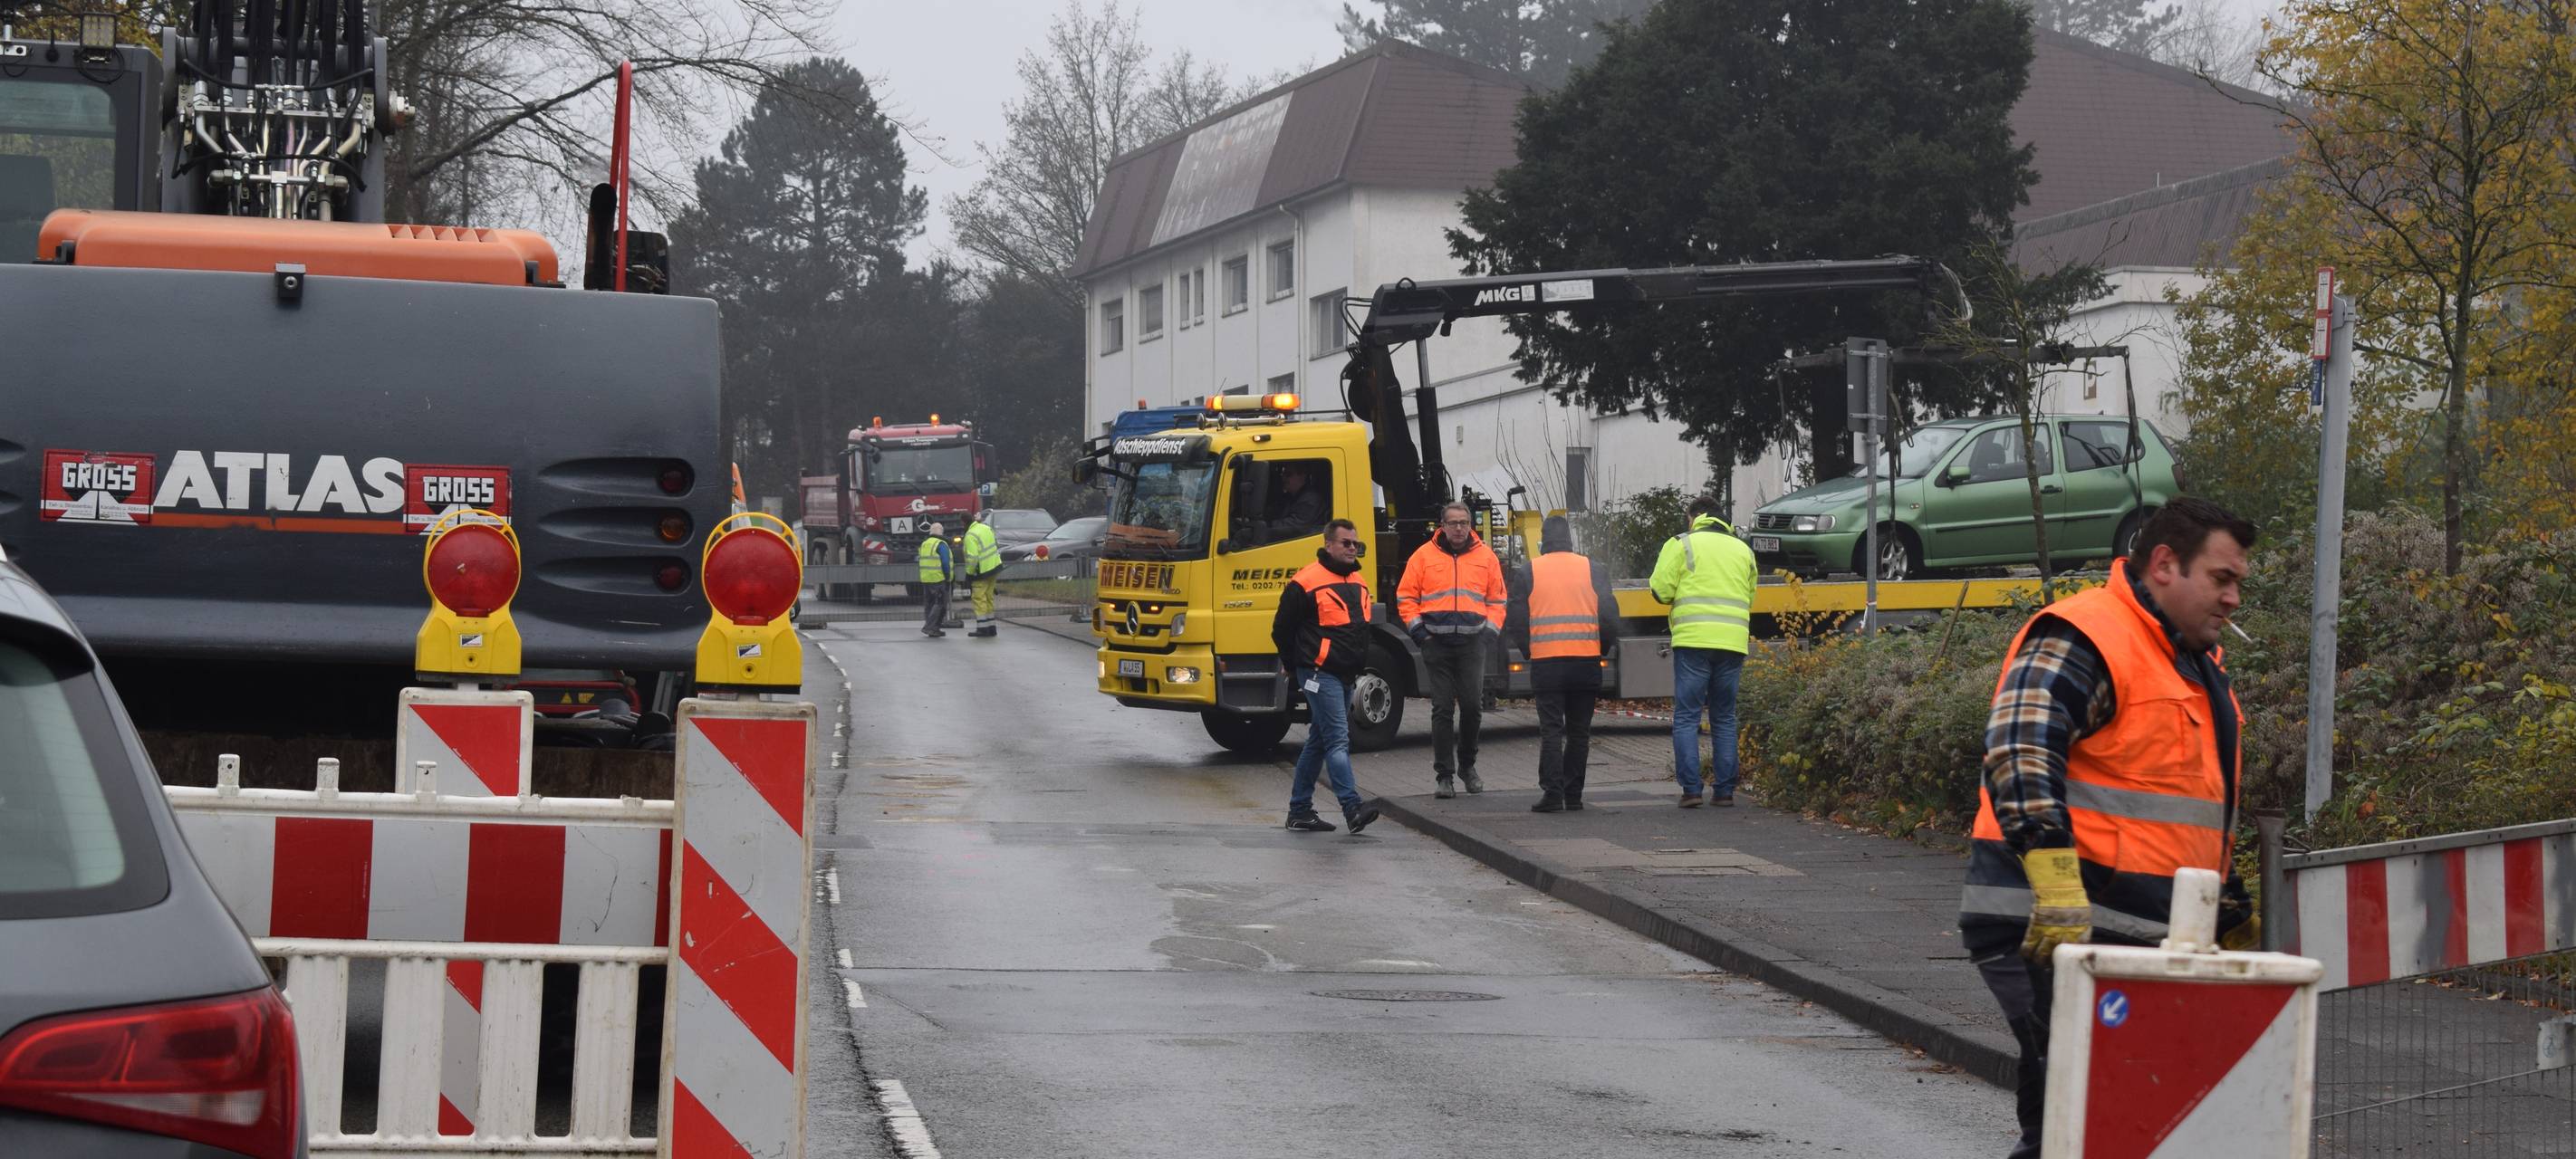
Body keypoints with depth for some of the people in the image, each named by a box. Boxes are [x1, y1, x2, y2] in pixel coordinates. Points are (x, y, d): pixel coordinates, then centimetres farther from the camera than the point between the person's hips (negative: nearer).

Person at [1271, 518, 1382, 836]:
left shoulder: (1359, 583, 14)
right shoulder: (1307, 583, -11)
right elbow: (1281, 630, -6)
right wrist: (1299, 667, 2)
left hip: (1345, 676, 9)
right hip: (1319, 674, -9)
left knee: (1318, 742, 13)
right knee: (1338, 739, -17)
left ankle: (1299, 810, 19)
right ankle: (1352, 808, -24)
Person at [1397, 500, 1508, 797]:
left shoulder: (1486, 557, 9)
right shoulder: (1424, 556, 4)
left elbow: (1497, 600, 16)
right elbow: (1406, 597, 7)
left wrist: (1490, 630, 4)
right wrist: (1418, 630, -2)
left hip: (1472, 642, 1)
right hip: (1437, 642, -1)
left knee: (1472, 706, -1)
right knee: (1442, 709, -2)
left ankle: (1467, 765, 21)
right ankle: (1444, 775, 1)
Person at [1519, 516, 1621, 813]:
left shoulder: (1530, 572, 2)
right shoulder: (1593, 570, 4)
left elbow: (1518, 618, 4)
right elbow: (1610, 615, 1)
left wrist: (1528, 651, 18)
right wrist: (1603, 650, 15)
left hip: (1546, 663, -1)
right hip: (1586, 663, 1)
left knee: (1551, 730, 1)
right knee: (1579, 732, 8)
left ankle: (1552, 792, -10)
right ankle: (1573, 796, 8)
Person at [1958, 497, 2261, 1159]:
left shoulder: (2196, 663, 23)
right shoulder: (2081, 641, -11)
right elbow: (2019, 750, -26)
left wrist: (2232, 912, 35)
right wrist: (2054, 875, -35)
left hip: (2141, 940, 10)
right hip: (2051, 929, -10)